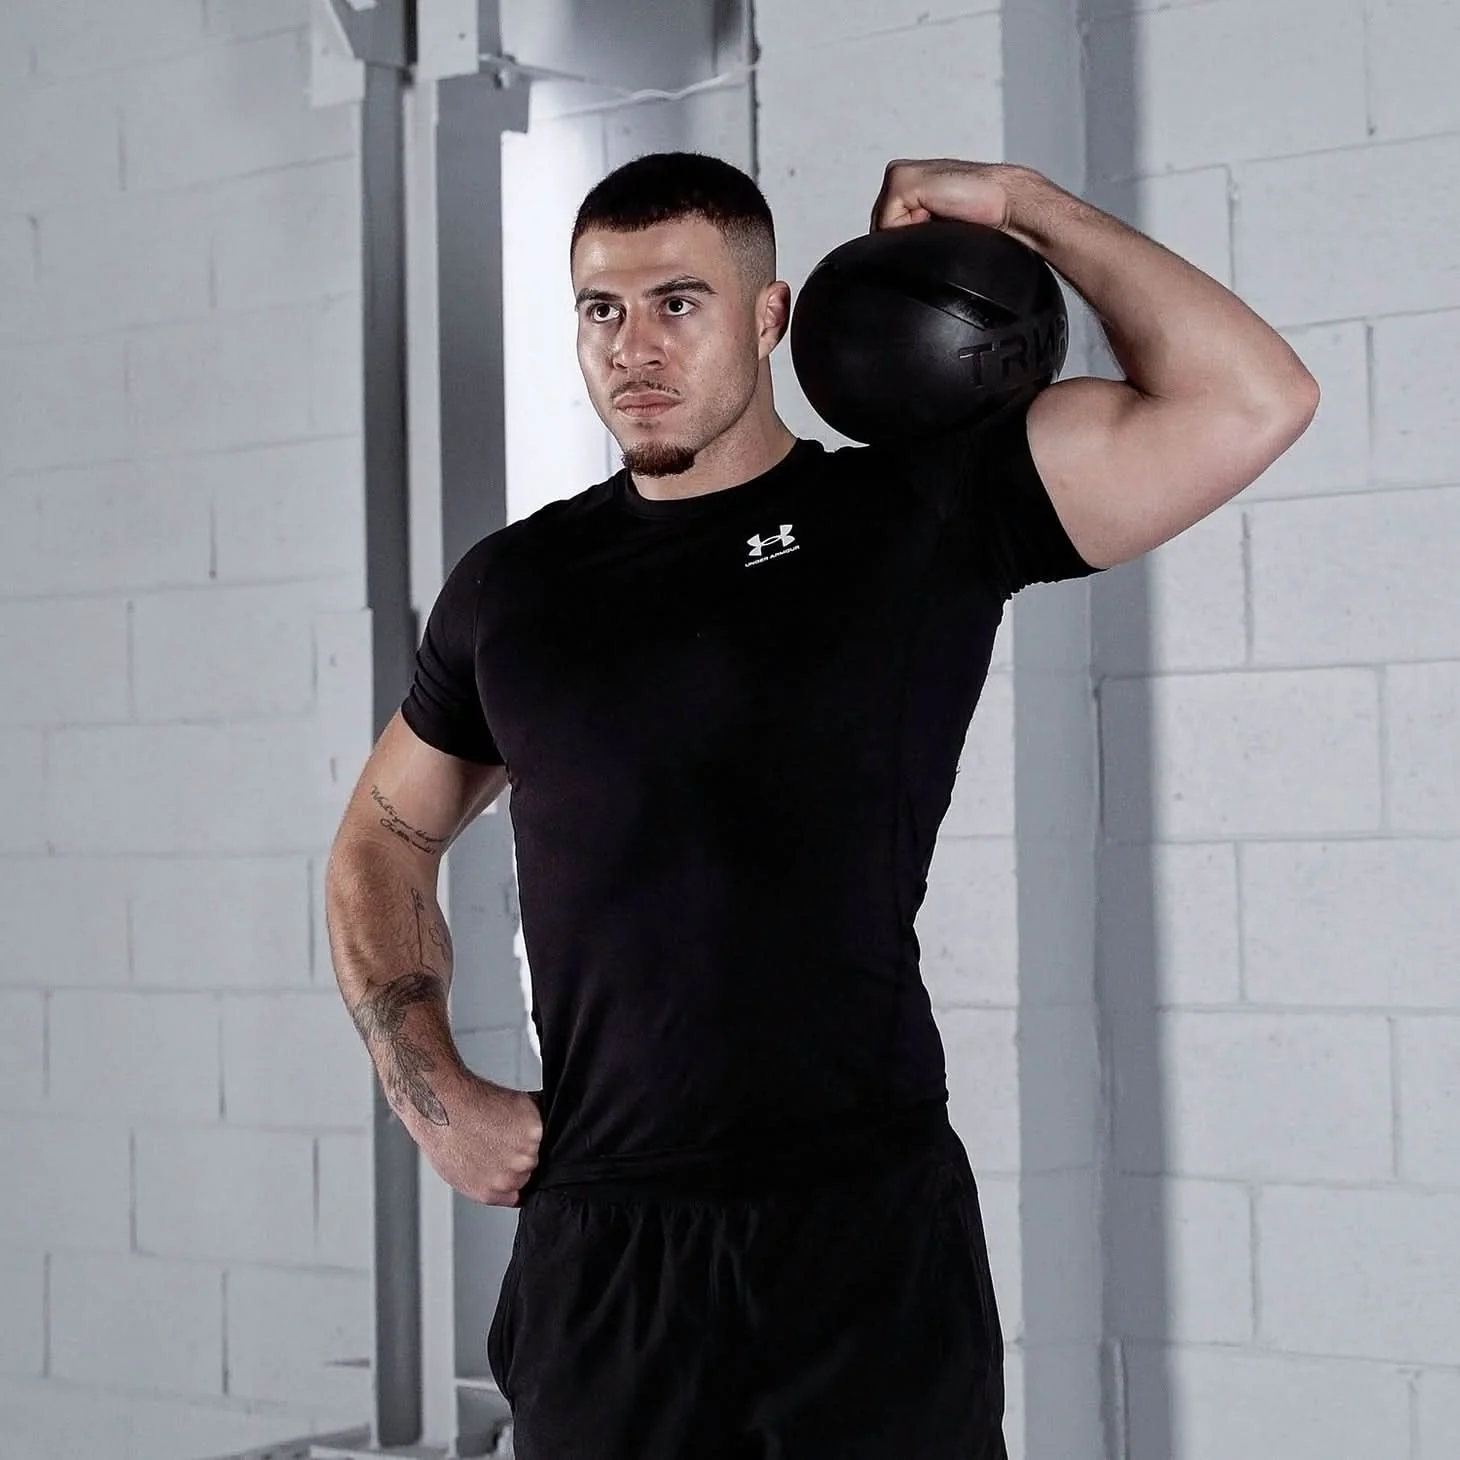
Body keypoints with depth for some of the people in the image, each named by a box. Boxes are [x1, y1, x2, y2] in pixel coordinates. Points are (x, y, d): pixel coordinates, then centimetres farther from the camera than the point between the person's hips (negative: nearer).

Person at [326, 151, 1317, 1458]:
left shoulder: (923, 514, 0)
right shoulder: (514, 585, 10)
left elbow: (1253, 398, -8)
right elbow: (385, 838, 22)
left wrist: (1022, 204, -4)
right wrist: (432, 1092, 9)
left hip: (867, 1238, -3)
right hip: (596, 1250, 3)